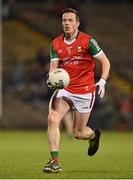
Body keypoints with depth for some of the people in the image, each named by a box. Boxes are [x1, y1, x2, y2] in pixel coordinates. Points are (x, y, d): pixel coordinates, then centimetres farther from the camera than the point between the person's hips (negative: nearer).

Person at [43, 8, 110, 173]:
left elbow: (105, 61, -2)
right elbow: (53, 66, -1)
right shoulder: (56, 44, 2)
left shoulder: (87, 41, -8)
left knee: (78, 133, 3)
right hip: (64, 89, 3)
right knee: (52, 119, -21)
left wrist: (102, 81, -16)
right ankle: (55, 162, -15)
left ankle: (94, 135, 41)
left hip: (85, 91, -3)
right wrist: (51, 79, -24)